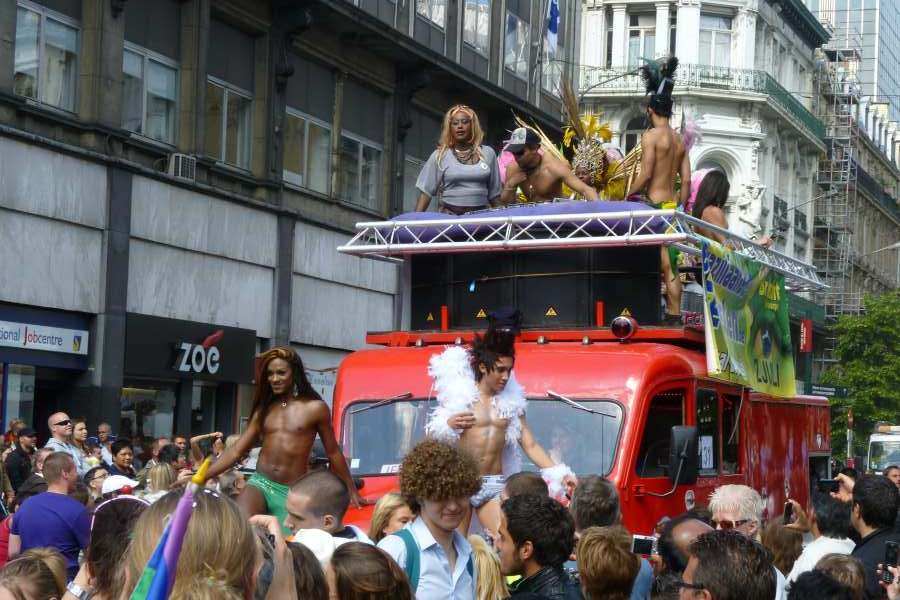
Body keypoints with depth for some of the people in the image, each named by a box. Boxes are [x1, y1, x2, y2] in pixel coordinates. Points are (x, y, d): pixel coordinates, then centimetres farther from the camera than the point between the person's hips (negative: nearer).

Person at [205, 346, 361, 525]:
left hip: (292, 493, -2)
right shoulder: (264, 409, 12)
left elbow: (333, 452, 9)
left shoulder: (315, 408, 1)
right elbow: (236, 451, 13)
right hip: (259, 484, 2)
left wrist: (352, 491, 15)